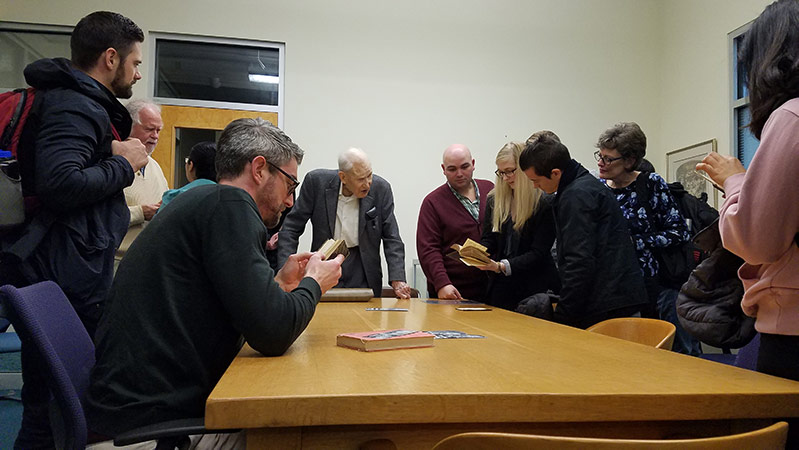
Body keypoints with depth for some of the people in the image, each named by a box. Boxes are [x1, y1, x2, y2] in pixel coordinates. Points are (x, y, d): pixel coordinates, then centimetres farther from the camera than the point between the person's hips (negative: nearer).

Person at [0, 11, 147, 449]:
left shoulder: (81, 102, 20)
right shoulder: (75, 106, -13)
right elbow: (59, 183, -27)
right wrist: (123, 165, -14)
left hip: (74, 277, 10)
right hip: (64, 282, -10)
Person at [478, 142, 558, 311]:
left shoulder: (545, 203, -10)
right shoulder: (494, 199, 7)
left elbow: (538, 253, -13)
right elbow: (489, 240, 7)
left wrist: (501, 266, -23)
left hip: (535, 286, -4)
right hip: (502, 285, 4)